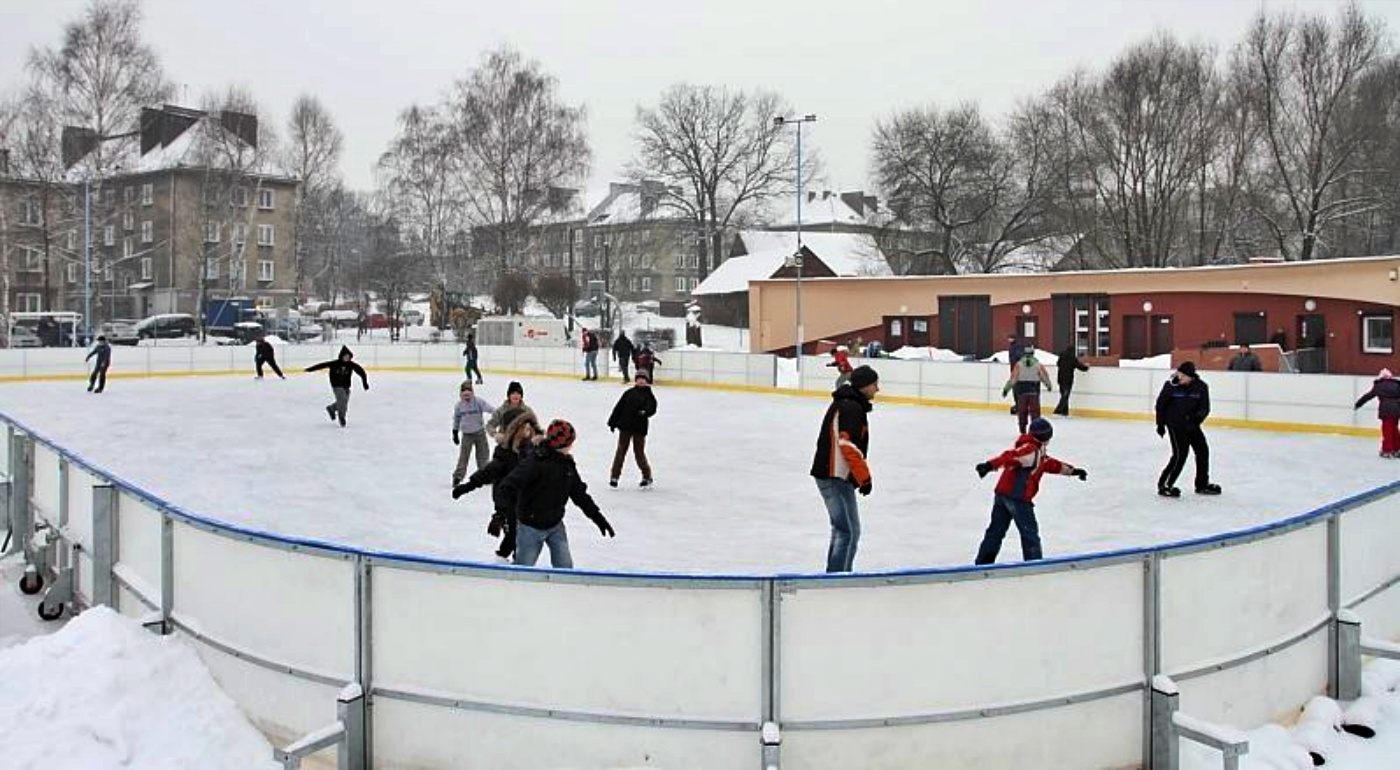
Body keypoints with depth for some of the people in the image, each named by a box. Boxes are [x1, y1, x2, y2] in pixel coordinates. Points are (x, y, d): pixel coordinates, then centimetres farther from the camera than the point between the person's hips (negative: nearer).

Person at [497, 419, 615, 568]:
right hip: (531, 527, -6)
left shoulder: (567, 464, 1)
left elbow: (579, 493, 10)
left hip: (556, 526, 6)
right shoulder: (536, 462, -23)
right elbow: (508, 486, -27)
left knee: (565, 567, 5)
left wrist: (597, 517, 9)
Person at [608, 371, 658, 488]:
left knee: (639, 452, 1)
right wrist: (613, 422, 7)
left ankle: (647, 477, 17)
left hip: (639, 428, -3)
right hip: (625, 426, 3)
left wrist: (645, 412, -37)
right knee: (621, 451, 7)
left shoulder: (648, 395, -1)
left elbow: (652, 408, -15)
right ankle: (614, 476, 14)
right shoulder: (629, 393, 6)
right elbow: (619, 407, 9)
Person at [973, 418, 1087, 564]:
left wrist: (1073, 471, 35)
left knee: (996, 530, 13)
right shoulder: (1031, 450, -14)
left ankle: (983, 562, 16)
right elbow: (1010, 456, -28)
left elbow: (1054, 465, 29)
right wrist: (989, 465, -40)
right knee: (1029, 531, 3)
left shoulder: (1037, 453, 18)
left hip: (1002, 493, 10)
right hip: (1018, 498, -10)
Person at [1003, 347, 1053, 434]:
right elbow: (1044, 377, 5)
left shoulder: (1019, 364, -2)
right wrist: (1049, 386, 24)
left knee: (1022, 411, 8)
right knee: (1035, 411, 3)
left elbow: (1013, 378, -5)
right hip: (1034, 391, 0)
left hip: (1022, 391, 0)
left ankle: (1022, 430, 9)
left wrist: (1006, 389, -1)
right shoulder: (1038, 364, -2)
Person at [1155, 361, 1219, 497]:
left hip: (1191, 423, 5)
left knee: (1203, 450, 9)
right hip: (1175, 424, -5)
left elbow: (1205, 408, -4)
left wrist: (1197, 417, -25)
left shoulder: (1201, 387, -9)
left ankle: (1202, 484, 26)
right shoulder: (1171, 385, -15)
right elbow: (1160, 404, -4)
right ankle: (1164, 485, -6)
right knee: (1180, 454, -13)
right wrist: (1160, 424, -1)